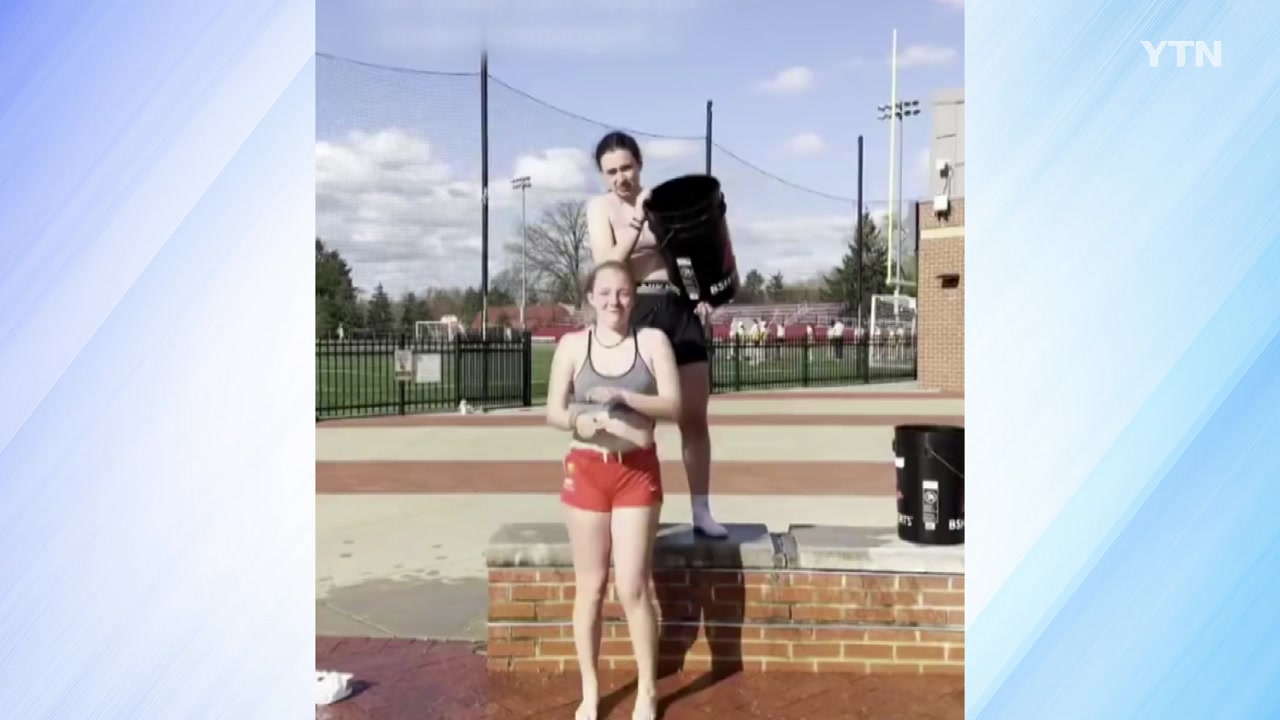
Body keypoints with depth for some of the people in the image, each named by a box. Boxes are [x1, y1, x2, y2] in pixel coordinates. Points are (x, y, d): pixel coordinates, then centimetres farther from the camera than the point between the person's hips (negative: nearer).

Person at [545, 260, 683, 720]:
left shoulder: (653, 341, -1)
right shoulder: (573, 345, 0)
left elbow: (673, 406, -7)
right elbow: (553, 411, -1)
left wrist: (623, 397, -20)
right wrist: (577, 422, -22)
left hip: (637, 472, -1)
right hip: (585, 470, 1)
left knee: (632, 586, -2)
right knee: (590, 586, 9)